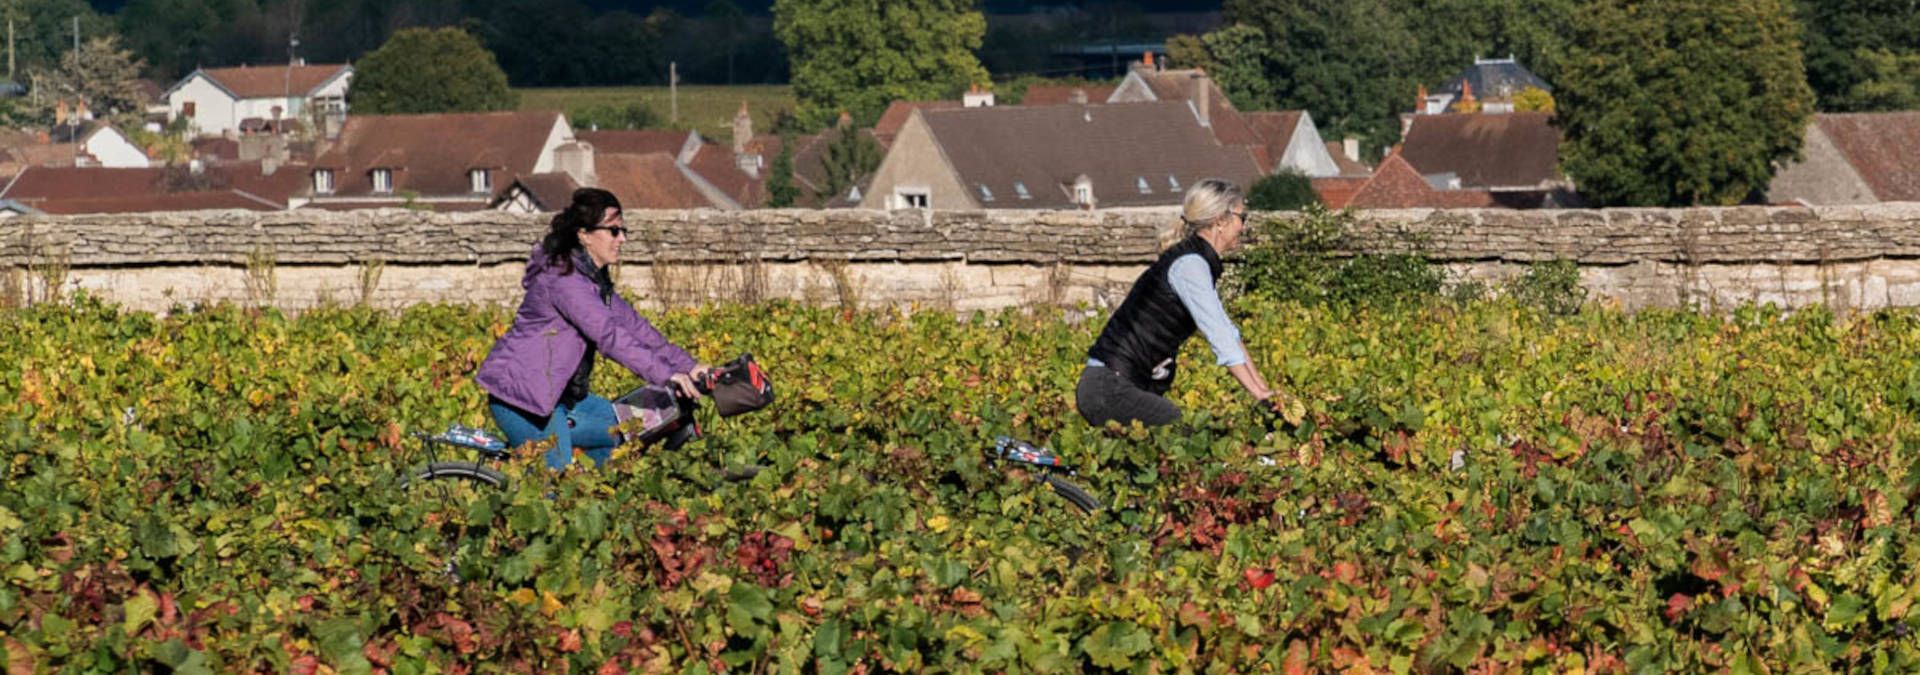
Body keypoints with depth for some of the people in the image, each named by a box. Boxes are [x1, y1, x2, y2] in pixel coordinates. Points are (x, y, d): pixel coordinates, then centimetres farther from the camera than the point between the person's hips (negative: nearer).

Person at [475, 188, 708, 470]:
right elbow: (607, 334, -30)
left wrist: (687, 366, -1)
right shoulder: (563, 278, -20)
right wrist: (665, 374, -36)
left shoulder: (594, 279, 13)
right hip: (521, 399, -10)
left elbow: (633, 326, 9)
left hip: (558, 396, 10)